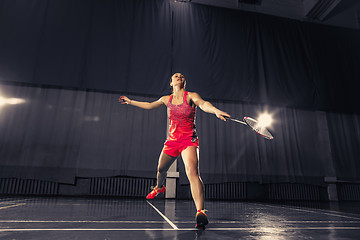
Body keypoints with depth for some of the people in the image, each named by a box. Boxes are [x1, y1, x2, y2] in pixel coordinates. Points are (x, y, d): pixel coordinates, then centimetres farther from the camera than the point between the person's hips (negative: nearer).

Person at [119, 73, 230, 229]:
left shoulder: (191, 96, -3)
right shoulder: (167, 99, 10)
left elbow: (203, 104, -25)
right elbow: (149, 105, 25)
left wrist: (216, 111, -47)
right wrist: (130, 102, 32)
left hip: (189, 140, -5)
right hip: (172, 140, 5)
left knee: (192, 171, -26)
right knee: (161, 169, 17)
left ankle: (200, 212, -28)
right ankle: (159, 187, 52)